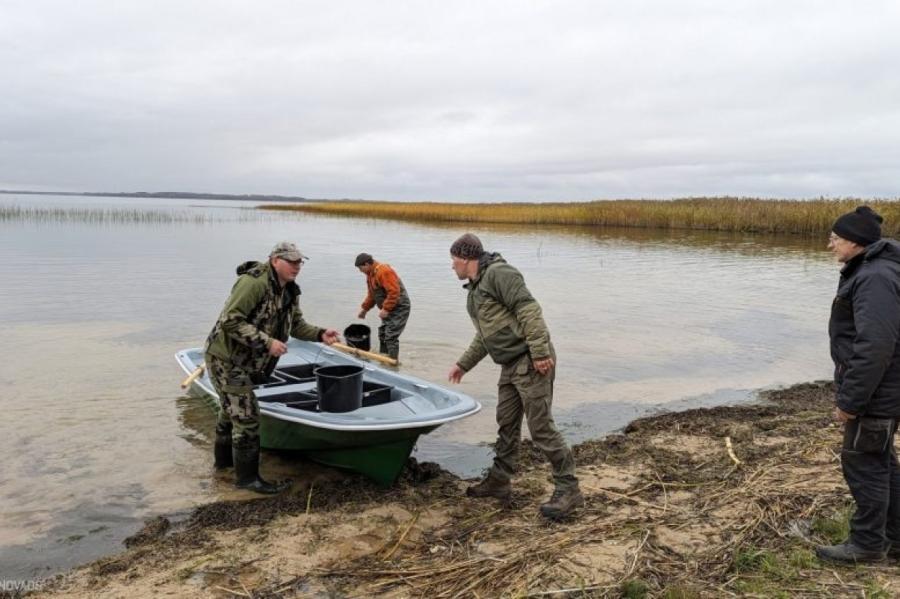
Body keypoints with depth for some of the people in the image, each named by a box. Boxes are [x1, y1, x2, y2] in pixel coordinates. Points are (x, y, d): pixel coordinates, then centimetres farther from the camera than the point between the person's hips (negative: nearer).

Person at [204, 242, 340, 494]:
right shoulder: (253, 282, -25)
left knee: (232, 410, 25)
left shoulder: (289, 291, 4)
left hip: (243, 361, 10)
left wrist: (320, 334, -10)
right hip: (226, 358, -10)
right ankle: (247, 477, 7)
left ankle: (224, 458, 45)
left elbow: (296, 325, 9)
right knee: (246, 417, -6)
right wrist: (267, 342, -31)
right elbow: (230, 321, -30)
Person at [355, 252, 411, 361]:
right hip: (388, 308, 10)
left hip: (399, 308, -10)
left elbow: (394, 292, -28)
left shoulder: (383, 271, -22)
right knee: (382, 335, 14)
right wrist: (364, 308, 19)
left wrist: (385, 309, -28)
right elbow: (372, 294, 22)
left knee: (390, 337, -13)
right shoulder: (371, 273, 11)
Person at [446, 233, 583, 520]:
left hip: (530, 362, -10)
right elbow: (484, 336, 28)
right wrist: (463, 364, 30)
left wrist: (540, 353, -26)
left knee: (541, 427, -7)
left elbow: (529, 310, -21)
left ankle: (568, 489, 2)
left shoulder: (498, 273, -12)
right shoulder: (475, 290, 19)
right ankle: (498, 481, 28)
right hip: (510, 366, 10)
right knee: (506, 424, 16)